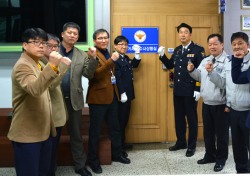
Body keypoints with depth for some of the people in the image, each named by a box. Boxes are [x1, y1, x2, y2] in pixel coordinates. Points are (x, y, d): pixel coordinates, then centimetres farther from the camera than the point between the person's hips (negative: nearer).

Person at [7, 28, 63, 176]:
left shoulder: (39, 64, 16)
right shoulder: (22, 66, -15)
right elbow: (34, 89, -36)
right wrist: (52, 66, -42)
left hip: (44, 130, 9)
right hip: (27, 133, -9)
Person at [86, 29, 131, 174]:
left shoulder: (108, 54, 14)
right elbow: (96, 74, -27)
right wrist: (112, 60, -30)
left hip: (112, 96, 8)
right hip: (98, 97, -8)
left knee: (115, 127, 17)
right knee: (95, 130, 3)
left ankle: (117, 153, 32)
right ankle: (93, 160, 15)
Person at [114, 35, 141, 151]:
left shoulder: (126, 58, 12)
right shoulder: (115, 60, -17)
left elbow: (135, 65, 26)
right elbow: (117, 78, -23)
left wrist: (137, 53, 12)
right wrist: (122, 93, -25)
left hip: (128, 93, 9)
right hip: (120, 94, -9)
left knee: (125, 120, 15)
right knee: (120, 120, -1)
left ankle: (122, 143, 26)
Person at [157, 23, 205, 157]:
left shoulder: (198, 50, -10)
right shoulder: (177, 50, 10)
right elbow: (170, 65, 17)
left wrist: (198, 89, -16)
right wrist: (162, 55, 0)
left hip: (190, 91, -6)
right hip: (177, 90, 6)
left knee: (191, 118, 6)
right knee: (179, 117, 14)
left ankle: (192, 146, 18)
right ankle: (181, 142, 29)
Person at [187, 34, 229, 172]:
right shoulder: (205, 60, 8)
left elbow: (224, 83, -23)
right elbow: (199, 77, 14)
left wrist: (211, 72, -31)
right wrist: (192, 70, -4)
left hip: (221, 105, -7)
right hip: (206, 103, 7)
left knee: (221, 133, 8)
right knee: (208, 132, 18)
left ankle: (221, 159, 24)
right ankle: (210, 155, 35)